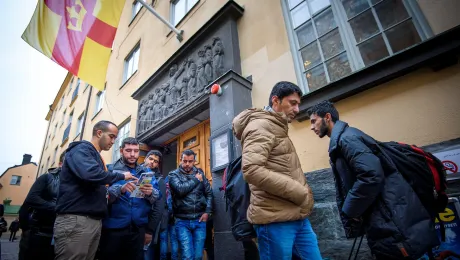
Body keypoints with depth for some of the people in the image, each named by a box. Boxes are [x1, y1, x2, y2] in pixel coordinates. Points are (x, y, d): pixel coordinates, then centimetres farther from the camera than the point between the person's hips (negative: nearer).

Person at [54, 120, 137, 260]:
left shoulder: (97, 157, 20)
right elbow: (90, 174, -27)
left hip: (95, 221, 9)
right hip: (75, 219, -9)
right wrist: (121, 176, -13)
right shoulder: (81, 148, -7)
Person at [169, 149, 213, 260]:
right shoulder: (174, 174, 0)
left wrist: (207, 211, -4)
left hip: (199, 220, 2)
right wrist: (196, 180, -9)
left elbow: (209, 193, 7)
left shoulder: (200, 173, 8)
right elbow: (180, 190, -19)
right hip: (182, 222, -2)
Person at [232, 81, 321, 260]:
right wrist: (300, 192, -19)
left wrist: (303, 194, 9)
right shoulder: (260, 125, -12)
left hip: (298, 217, 9)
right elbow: (252, 170, -27)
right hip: (276, 220, -9)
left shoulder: (279, 128, 19)